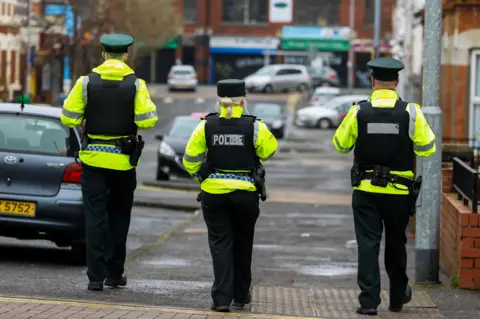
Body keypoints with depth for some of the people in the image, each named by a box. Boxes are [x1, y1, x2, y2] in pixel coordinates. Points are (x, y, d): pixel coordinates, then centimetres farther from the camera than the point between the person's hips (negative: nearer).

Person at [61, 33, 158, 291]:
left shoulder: (86, 83, -3)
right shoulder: (136, 85, -5)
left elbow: (69, 118, -5)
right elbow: (147, 121, -13)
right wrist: (130, 117, 8)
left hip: (93, 158, 0)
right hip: (123, 160, 0)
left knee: (95, 217, 2)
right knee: (119, 217, 14)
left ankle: (96, 275, -5)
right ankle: (114, 273, 19)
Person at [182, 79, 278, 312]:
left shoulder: (207, 125, -4)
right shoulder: (254, 127, -8)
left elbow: (191, 158, -1)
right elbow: (269, 151, 2)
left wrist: (200, 176, 16)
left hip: (213, 191, 0)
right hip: (245, 192, 0)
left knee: (220, 244, 4)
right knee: (242, 244, 17)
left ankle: (222, 298, -7)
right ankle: (240, 295, 28)